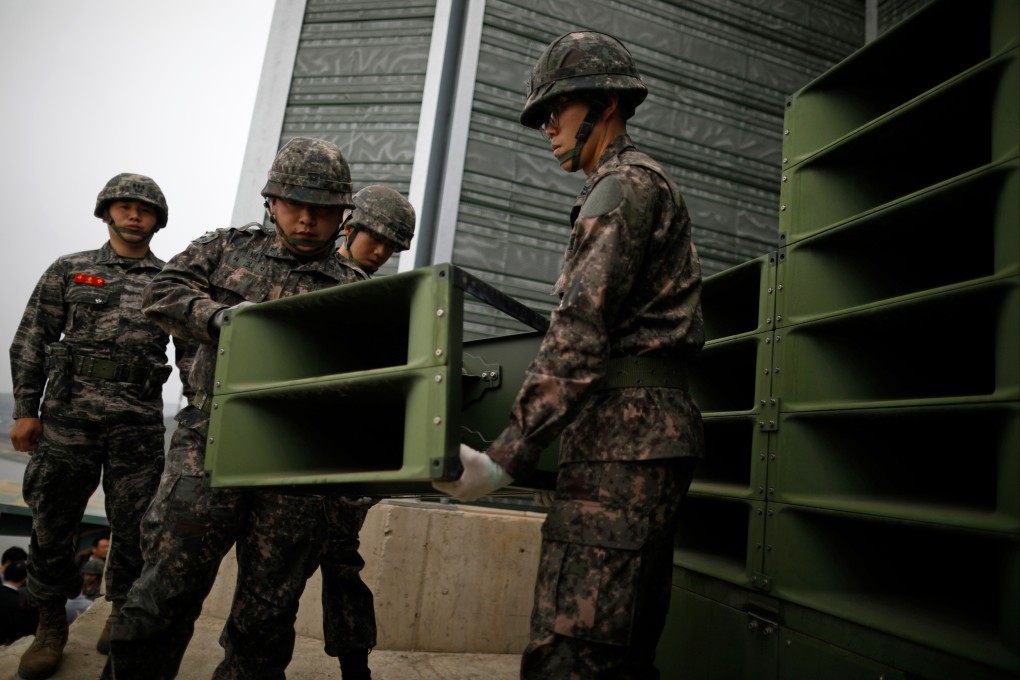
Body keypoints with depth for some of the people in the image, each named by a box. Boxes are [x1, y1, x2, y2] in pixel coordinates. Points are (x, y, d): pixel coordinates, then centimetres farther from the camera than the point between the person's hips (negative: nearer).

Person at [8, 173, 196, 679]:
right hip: (67, 417, 1)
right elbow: (30, 343, 8)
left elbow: (192, 352, 5)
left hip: (139, 425, 0)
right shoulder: (68, 271, 9)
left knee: (134, 529, 6)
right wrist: (25, 410, 1)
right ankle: (51, 627, 25)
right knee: (51, 524, 7)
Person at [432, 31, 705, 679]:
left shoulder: (625, 184, -4)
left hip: (625, 434, -11)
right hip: (655, 432, 11)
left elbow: (581, 331, -17)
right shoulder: (649, 187, 28)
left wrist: (509, 454, -20)